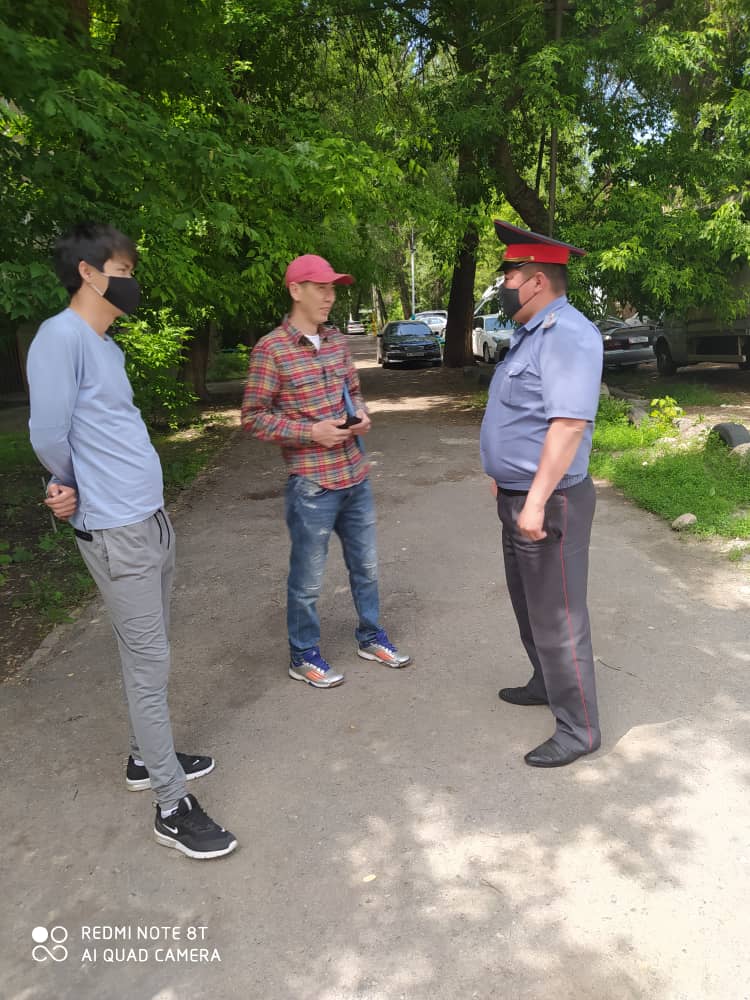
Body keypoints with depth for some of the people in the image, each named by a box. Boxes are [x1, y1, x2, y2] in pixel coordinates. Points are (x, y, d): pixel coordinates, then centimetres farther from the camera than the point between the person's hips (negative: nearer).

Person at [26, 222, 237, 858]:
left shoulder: (107, 346, 15)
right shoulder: (61, 337, -13)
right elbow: (48, 435, -17)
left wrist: (75, 489, -2)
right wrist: (78, 489, 0)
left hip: (152, 519, 9)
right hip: (116, 531, -9)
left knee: (151, 655, 17)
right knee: (149, 663, -2)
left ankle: (147, 757, 36)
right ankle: (173, 807, 10)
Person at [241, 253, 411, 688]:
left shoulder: (337, 340, 7)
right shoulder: (271, 350, -12)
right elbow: (254, 418, -10)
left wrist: (361, 413, -3)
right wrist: (312, 432, -19)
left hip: (356, 476, 7)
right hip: (312, 485, -6)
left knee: (366, 566, 19)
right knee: (308, 578, 8)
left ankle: (372, 637, 38)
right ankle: (304, 655, 27)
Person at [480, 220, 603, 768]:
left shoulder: (567, 334, -20)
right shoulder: (531, 333, 12)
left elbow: (570, 422, -29)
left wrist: (536, 500, -30)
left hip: (549, 503, -10)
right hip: (519, 497, 10)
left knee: (557, 618, 1)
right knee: (528, 604, 24)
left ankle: (579, 728, 16)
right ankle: (547, 683, 44)